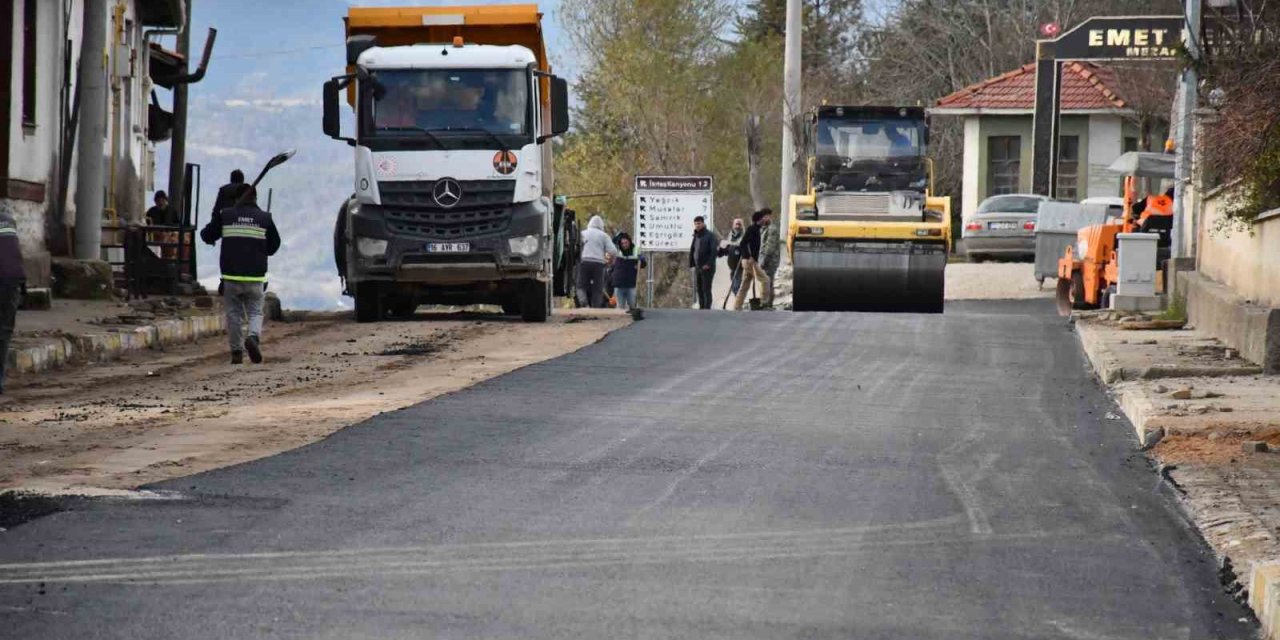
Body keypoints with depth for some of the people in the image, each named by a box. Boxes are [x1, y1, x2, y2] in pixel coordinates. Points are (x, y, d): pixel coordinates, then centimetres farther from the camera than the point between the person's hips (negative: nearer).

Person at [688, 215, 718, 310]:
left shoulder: (710, 235, -5)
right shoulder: (696, 236, 15)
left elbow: (714, 250, -12)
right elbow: (692, 251, 18)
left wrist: (708, 264, -18)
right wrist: (691, 264, 8)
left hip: (707, 268, -7)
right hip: (697, 267, 7)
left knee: (706, 289, -7)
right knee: (699, 289, 6)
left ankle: (707, 308, -6)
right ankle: (701, 307, 11)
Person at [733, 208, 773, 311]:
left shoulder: (756, 228, 16)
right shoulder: (753, 228, -12)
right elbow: (744, 243, -21)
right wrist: (749, 257, -24)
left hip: (750, 261, 9)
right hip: (751, 261, -9)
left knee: (745, 286, 9)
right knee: (765, 280, -8)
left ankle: (736, 308, 9)